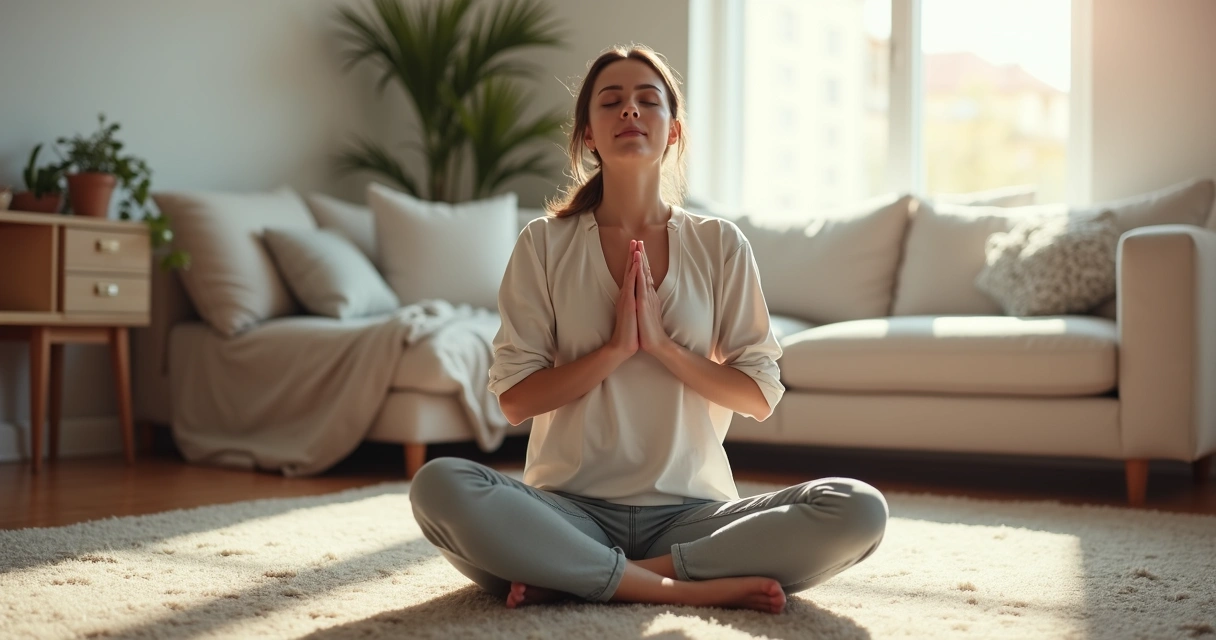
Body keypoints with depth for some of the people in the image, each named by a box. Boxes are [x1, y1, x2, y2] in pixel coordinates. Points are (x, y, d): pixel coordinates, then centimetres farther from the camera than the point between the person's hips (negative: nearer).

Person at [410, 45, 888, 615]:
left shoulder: (720, 244, 5)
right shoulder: (545, 242, 3)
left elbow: (760, 396, 3)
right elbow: (515, 399, -1)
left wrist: (662, 344, -11)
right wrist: (616, 347, -14)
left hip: (690, 510, 2)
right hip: (573, 508, -1)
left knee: (859, 510, -24)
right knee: (439, 486, -31)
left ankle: (574, 576, -20)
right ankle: (678, 587, -23)